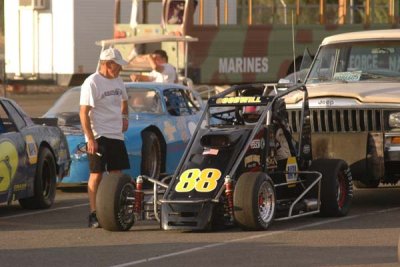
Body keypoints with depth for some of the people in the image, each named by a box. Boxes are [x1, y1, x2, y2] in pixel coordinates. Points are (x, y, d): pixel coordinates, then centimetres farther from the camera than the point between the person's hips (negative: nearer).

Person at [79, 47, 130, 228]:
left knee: (116, 174, 7)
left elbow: (124, 101, 31)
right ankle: (93, 216, -3)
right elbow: (84, 112, -15)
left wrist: (124, 116, 10)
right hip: (98, 136, -7)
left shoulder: (118, 81, 12)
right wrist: (90, 138, -20)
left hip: (116, 135, 7)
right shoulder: (92, 83, -12)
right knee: (96, 174, -5)